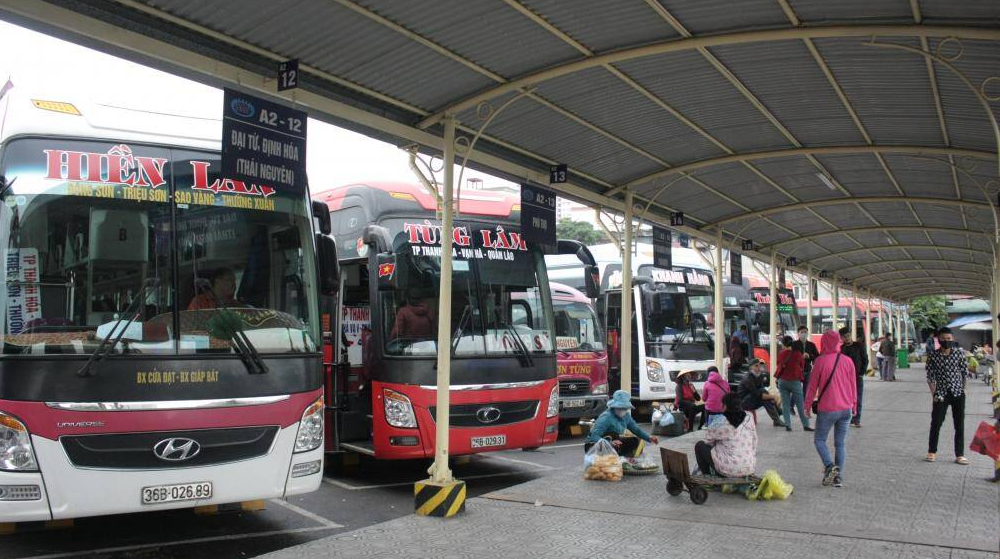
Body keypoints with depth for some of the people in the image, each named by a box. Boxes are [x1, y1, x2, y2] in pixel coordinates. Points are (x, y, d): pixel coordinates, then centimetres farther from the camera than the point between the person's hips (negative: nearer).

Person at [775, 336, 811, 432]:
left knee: (785, 404, 6)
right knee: (800, 405, 4)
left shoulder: (781, 354, 0)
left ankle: (787, 425, 0)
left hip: (782, 380, 2)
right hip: (794, 381, -2)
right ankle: (806, 425, 5)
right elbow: (802, 366, 6)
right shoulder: (798, 354, -8)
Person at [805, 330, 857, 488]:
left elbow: (812, 386, -4)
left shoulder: (820, 361, -10)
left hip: (827, 409, -4)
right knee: (841, 443, 10)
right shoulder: (847, 361, 1)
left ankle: (830, 466, -13)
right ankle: (838, 477, 7)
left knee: (819, 440, 9)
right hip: (846, 409, 4)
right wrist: (854, 406, 22)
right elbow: (853, 386, 9)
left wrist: (808, 406, 7)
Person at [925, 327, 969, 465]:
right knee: (936, 423, 3)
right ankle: (931, 452, 17)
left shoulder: (959, 354, 0)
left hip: (958, 393, 1)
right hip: (941, 394, -1)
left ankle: (960, 455, 13)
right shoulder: (933, 356, -3)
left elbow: (964, 373, 6)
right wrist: (934, 393, -7)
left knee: (960, 425, 5)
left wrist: (963, 389, 1)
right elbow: (930, 377, -1)